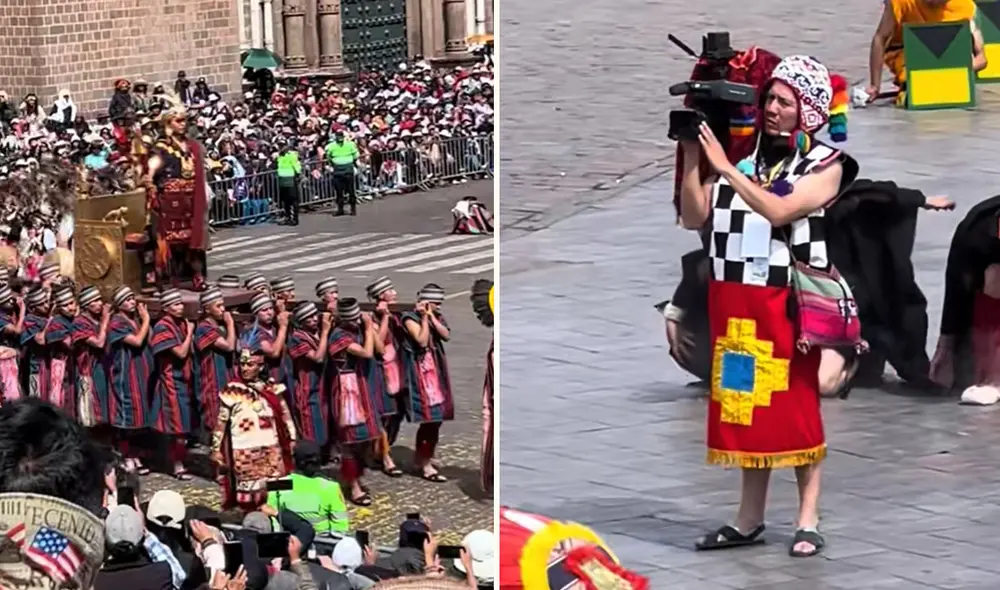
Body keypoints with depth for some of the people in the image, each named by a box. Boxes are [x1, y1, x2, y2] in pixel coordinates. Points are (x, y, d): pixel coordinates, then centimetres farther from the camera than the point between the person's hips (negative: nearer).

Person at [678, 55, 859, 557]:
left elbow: (779, 211, -17)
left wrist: (725, 169, -16)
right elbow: (694, 219, 10)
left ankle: (808, 520, 4)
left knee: (798, 407, -1)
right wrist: (692, 160, -2)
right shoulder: (744, 156, 12)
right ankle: (749, 519, 14)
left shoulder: (824, 164, -1)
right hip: (734, 302, 5)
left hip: (788, 303, -5)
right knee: (746, 406, 7)